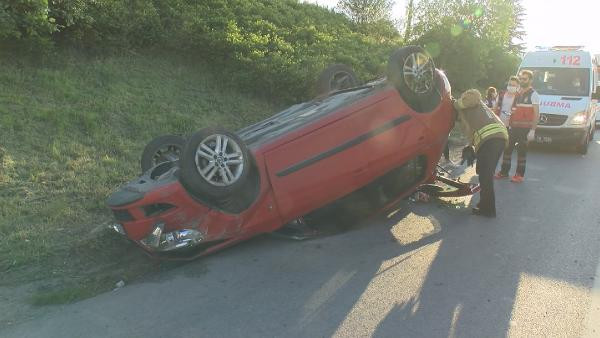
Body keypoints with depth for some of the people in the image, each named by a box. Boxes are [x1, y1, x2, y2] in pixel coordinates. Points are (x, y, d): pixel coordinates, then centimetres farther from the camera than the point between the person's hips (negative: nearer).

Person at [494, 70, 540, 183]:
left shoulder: (533, 94, -4)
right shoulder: (518, 94, 17)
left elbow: (536, 114, -10)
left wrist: (532, 130, -17)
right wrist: (509, 124, 13)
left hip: (525, 128, -7)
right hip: (514, 127, 7)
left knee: (522, 150, -2)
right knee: (507, 148, 8)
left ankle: (520, 174, 6)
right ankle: (504, 171, 17)